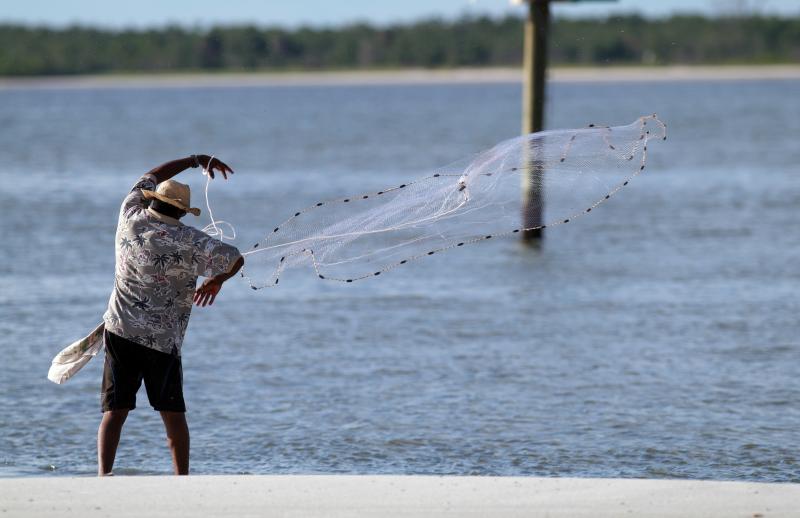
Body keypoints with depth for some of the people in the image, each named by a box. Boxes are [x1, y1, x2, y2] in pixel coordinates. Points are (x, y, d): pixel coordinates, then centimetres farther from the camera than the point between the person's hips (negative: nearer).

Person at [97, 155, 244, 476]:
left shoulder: (131, 217, 2)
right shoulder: (188, 241, -9)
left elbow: (150, 178, 20)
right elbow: (235, 259, -7)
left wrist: (195, 160, 28)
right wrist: (216, 280, 15)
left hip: (120, 330, 3)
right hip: (162, 339, -3)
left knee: (115, 410, 1)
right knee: (173, 414, 7)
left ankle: (103, 475, -14)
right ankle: (182, 479, 6)